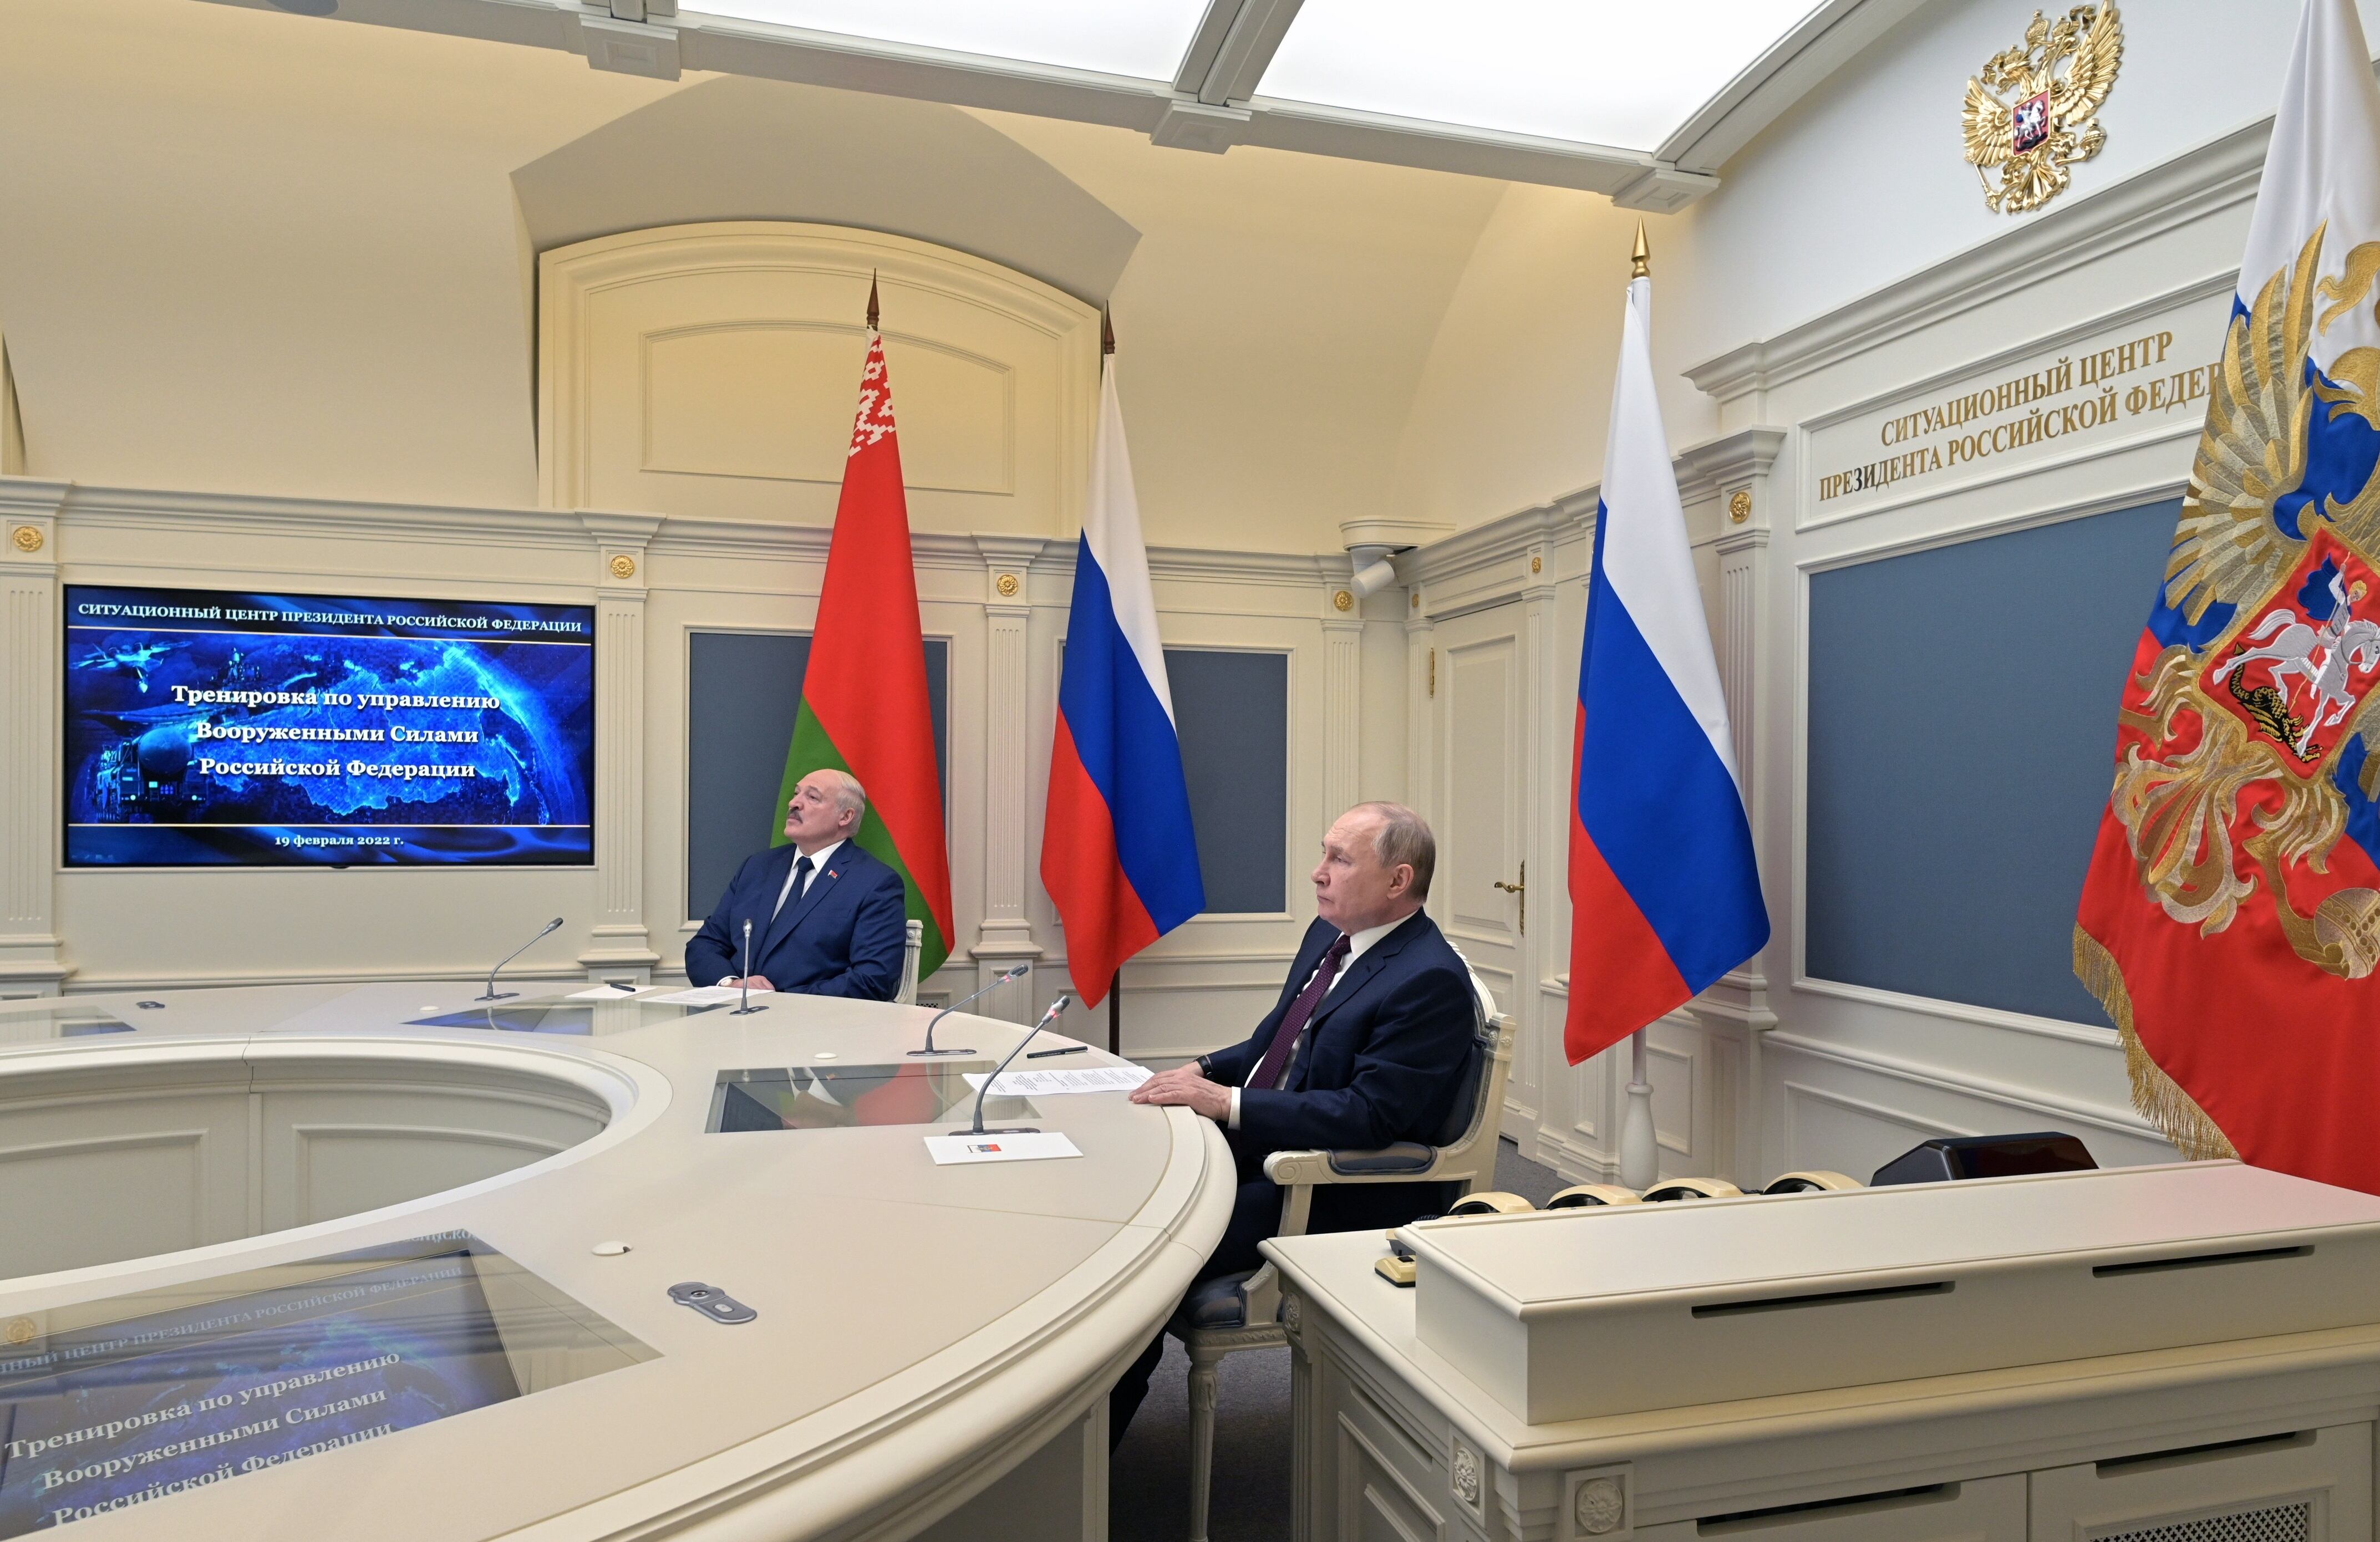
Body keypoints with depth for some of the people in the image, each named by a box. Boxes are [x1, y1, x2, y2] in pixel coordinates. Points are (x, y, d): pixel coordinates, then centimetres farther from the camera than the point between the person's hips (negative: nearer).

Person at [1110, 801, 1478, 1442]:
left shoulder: (1433, 981, -19)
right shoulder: (1329, 934, 9)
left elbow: (1368, 1116, -25)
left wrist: (1228, 1103, -25)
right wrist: (1205, 1071, 2)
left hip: (1335, 1191, -9)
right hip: (1252, 1148, 9)